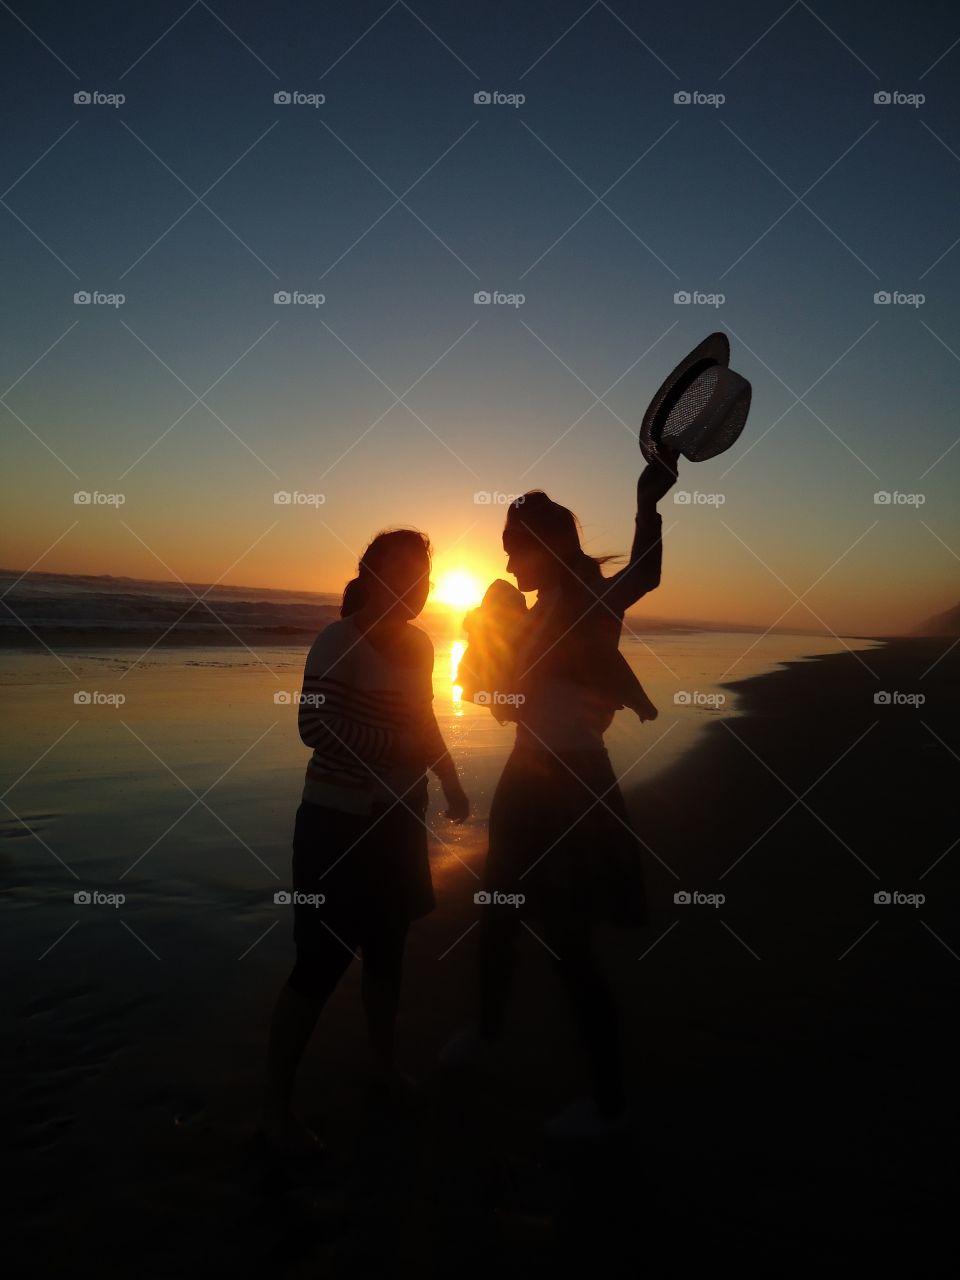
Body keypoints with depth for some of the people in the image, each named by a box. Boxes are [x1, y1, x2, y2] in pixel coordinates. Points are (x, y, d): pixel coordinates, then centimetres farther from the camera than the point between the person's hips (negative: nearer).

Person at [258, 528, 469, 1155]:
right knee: (325, 958, -2)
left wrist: (452, 783, 13)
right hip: (340, 821, -7)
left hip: (398, 817, 7)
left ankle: (385, 1066, 38)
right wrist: (397, 746, -28)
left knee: (388, 944, 18)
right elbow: (313, 725, -24)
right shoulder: (340, 641, -16)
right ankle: (276, 1108, 14)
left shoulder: (420, 644, 6)